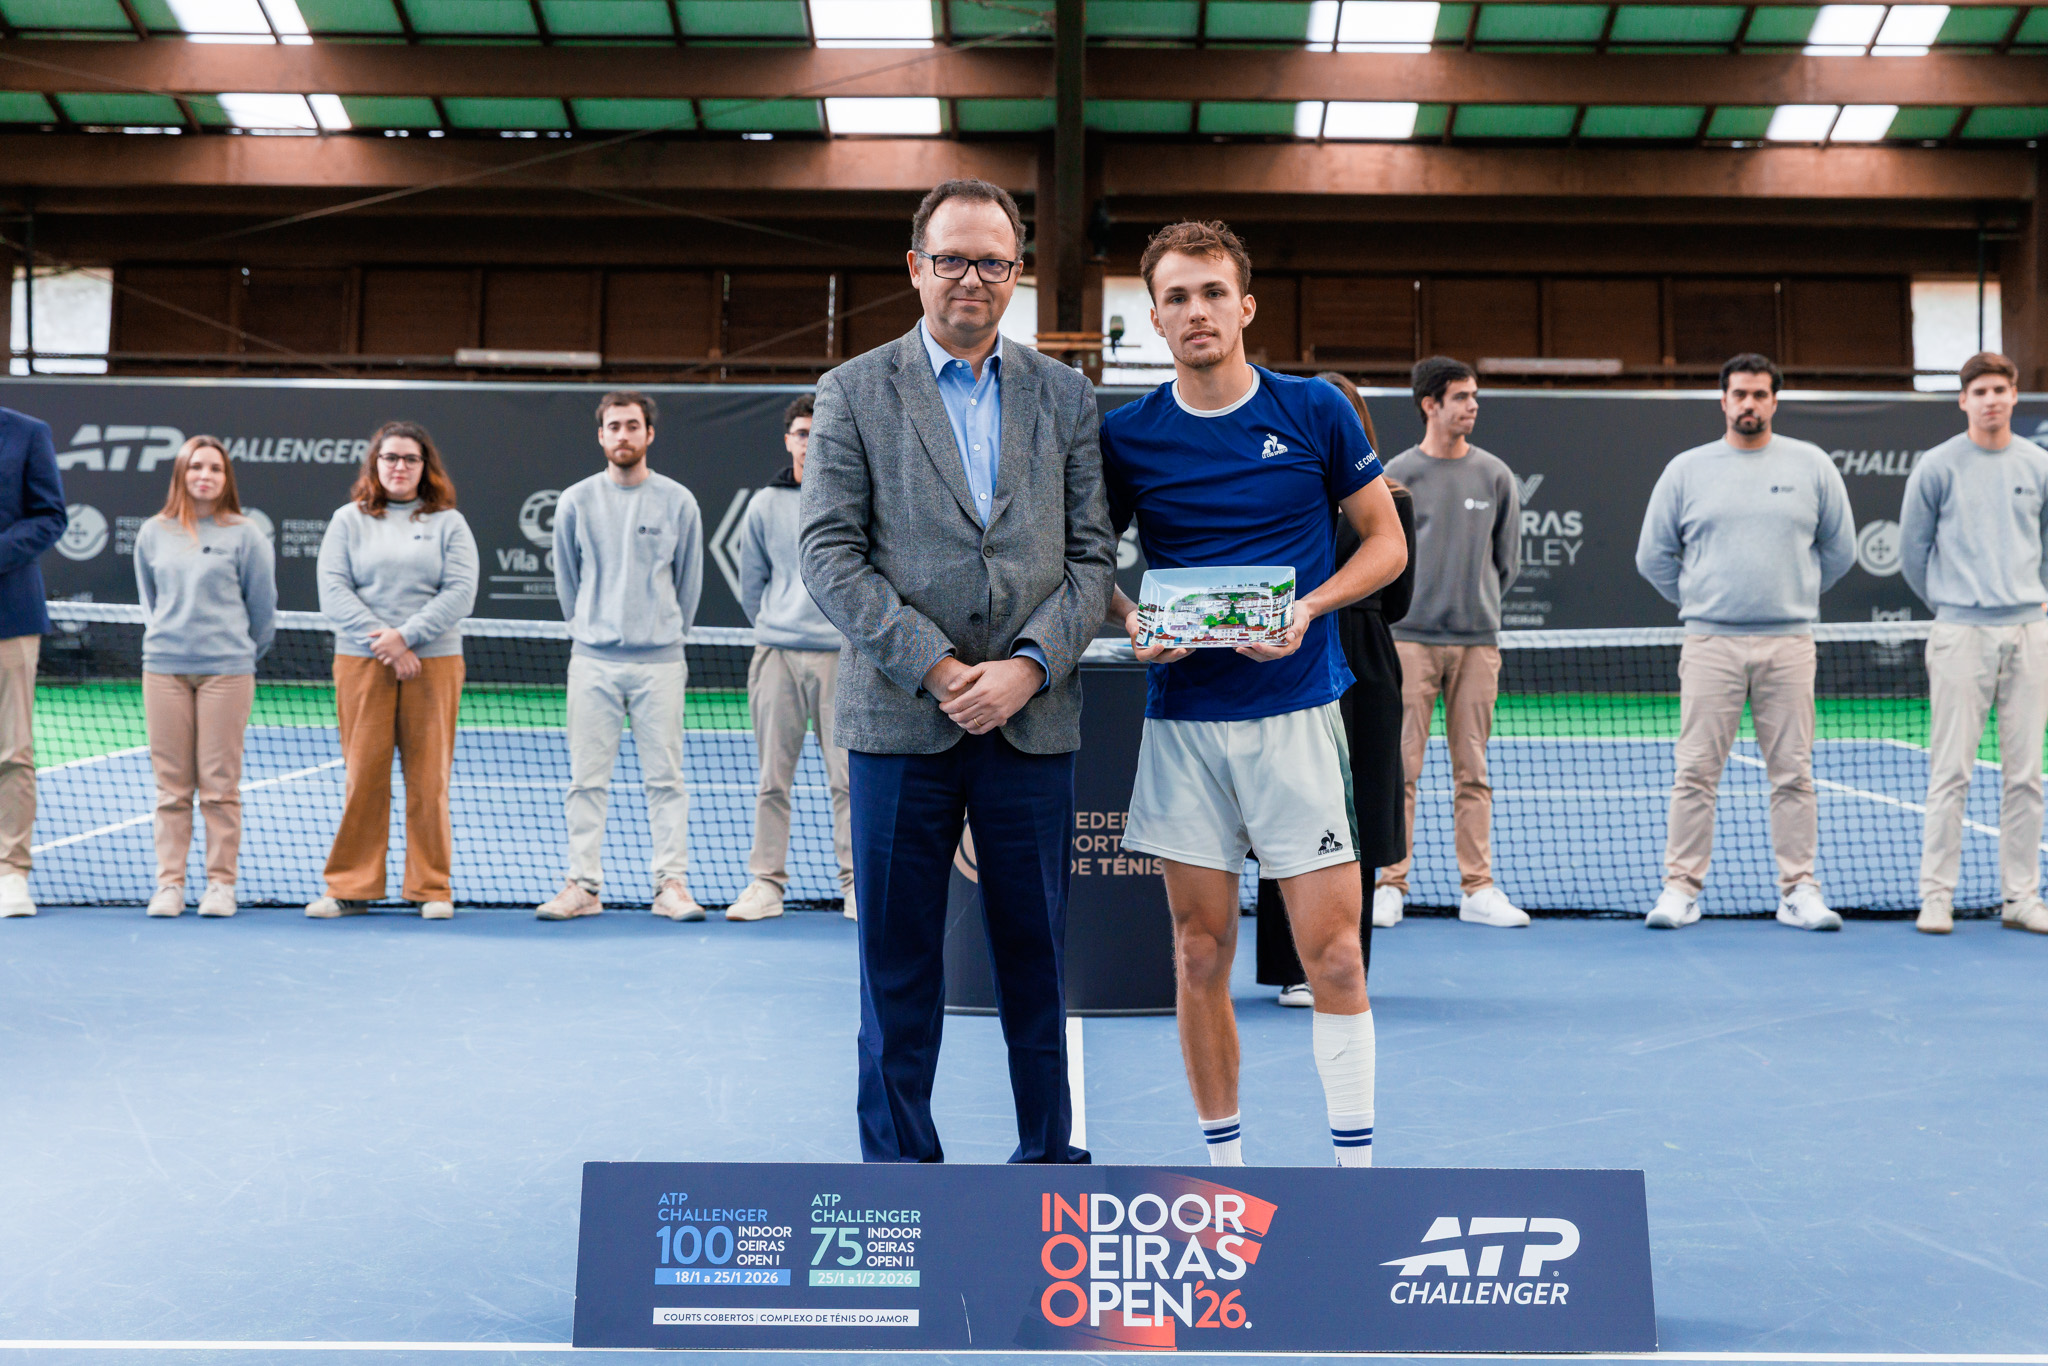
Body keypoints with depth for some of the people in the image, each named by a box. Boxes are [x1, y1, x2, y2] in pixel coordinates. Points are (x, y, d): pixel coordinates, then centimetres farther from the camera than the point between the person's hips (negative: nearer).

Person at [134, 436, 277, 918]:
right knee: (171, 783, 4)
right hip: (163, 669, 3)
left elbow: (263, 605, 5)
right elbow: (148, 596, 21)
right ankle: (169, 883, 9)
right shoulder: (153, 533, 9)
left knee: (220, 784, -1)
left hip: (226, 670, -2)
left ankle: (221, 883, 6)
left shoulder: (245, 535, 0)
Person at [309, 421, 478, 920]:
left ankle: (432, 887, 8)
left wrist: (406, 635, -12)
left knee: (428, 778, 0)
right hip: (360, 663, 0)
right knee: (363, 776, 0)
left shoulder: (449, 523, 10)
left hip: (433, 663, 0)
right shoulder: (348, 520, 11)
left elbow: (460, 592, -1)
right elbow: (333, 591, 1)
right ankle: (351, 886, 7)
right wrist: (380, 640, -10)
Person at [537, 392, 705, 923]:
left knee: (665, 778, 0)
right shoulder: (575, 502, 5)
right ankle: (583, 884, 8)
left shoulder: (678, 502, 3)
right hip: (592, 661, 1)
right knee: (587, 778, 2)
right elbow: (567, 580, 15)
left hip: (660, 663, -1)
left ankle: (672, 884, 4)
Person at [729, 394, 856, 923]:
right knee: (772, 779, 3)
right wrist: (773, 627, 13)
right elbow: (751, 583, 15)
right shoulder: (765, 505, 9)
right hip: (776, 655, 1)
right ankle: (766, 882, 9)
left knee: (847, 776, -2)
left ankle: (855, 883, 6)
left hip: (841, 655, -1)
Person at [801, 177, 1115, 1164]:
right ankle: (898, 1161, 18)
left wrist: (1029, 666, -10)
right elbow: (828, 553, -3)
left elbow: (1091, 556, 6)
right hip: (899, 716, -1)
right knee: (898, 961, 5)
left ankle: (1048, 1154, 22)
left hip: (1033, 718, 2)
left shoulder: (1065, 397, 11)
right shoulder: (854, 392, 5)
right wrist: (934, 667, -12)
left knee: (1035, 953, 9)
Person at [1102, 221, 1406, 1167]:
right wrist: (1132, 622, -8)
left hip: (1295, 712, -1)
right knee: (1201, 957, 7)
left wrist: (1308, 608, -10)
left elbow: (1386, 542, 7)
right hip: (1182, 719, 1)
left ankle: (1356, 1164, 12)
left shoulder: (1314, 412, 1)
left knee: (1334, 960, -2)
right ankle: (1223, 1161, 21)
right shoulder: (1127, 435, 4)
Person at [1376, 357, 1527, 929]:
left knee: (1473, 773, 5)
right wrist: (1404, 605, 4)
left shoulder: (1496, 476, 8)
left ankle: (1478, 889, 10)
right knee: (1401, 769, -2)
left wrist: (1476, 604, 11)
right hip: (1410, 639, -2)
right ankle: (1391, 886, 5)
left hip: (1477, 644, 2)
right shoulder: (1395, 476, 1)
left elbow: (1507, 560, 14)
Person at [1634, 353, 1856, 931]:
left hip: (1789, 645, 1)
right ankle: (1682, 887, 4)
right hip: (1710, 644, 0)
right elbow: (1653, 556, 12)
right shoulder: (1685, 470, 6)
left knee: (1793, 773, 3)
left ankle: (1798, 890, 10)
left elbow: (1839, 548, 16)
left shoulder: (1812, 465, 7)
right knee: (1695, 772, -2)